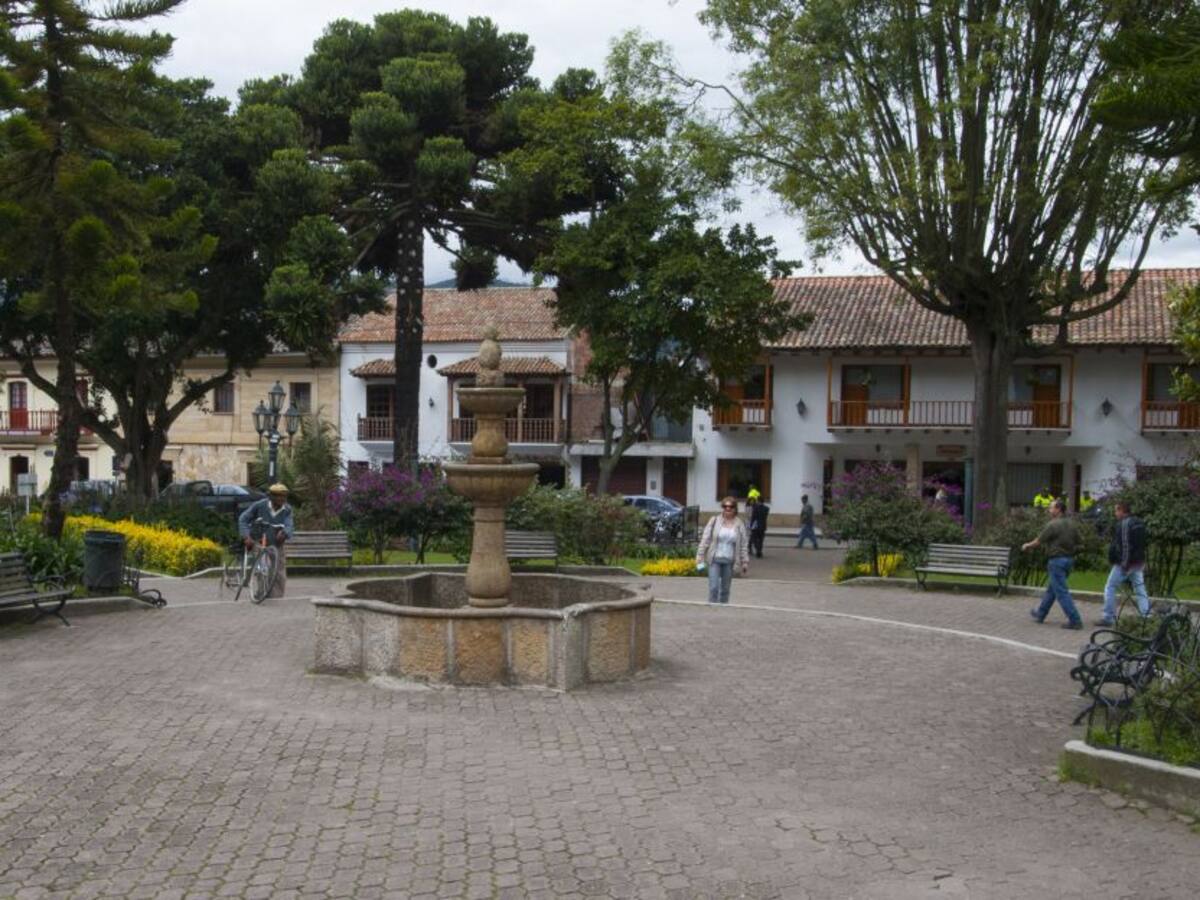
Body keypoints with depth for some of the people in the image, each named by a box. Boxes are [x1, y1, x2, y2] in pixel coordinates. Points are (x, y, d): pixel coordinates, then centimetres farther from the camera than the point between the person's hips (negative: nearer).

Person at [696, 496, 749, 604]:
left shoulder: (740, 524, 2)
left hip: (729, 561, 1)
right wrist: (700, 557, -4)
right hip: (715, 559, -1)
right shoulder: (714, 521, 0)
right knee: (713, 587, -10)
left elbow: (744, 544, 3)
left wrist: (745, 562, 0)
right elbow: (705, 539, 0)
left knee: (725, 589, 10)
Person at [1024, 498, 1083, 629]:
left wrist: (1027, 546, 10)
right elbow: (1077, 543, 12)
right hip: (1069, 559, 9)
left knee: (1061, 592, -5)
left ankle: (1075, 621, -8)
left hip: (1056, 560, -9)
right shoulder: (1071, 524, 7)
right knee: (1051, 589, 19)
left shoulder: (1053, 525, -16)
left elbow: (1039, 541, -9)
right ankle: (1040, 614, 31)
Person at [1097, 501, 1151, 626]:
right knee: (1140, 590, 7)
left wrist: (1124, 563, -22)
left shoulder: (1124, 524, -15)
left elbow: (1125, 544, -22)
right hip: (1139, 562, 9)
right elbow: (1142, 543, 18)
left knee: (1110, 588, 1)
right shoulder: (1138, 523, 14)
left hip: (1125, 563, -9)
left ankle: (1108, 618, 2)